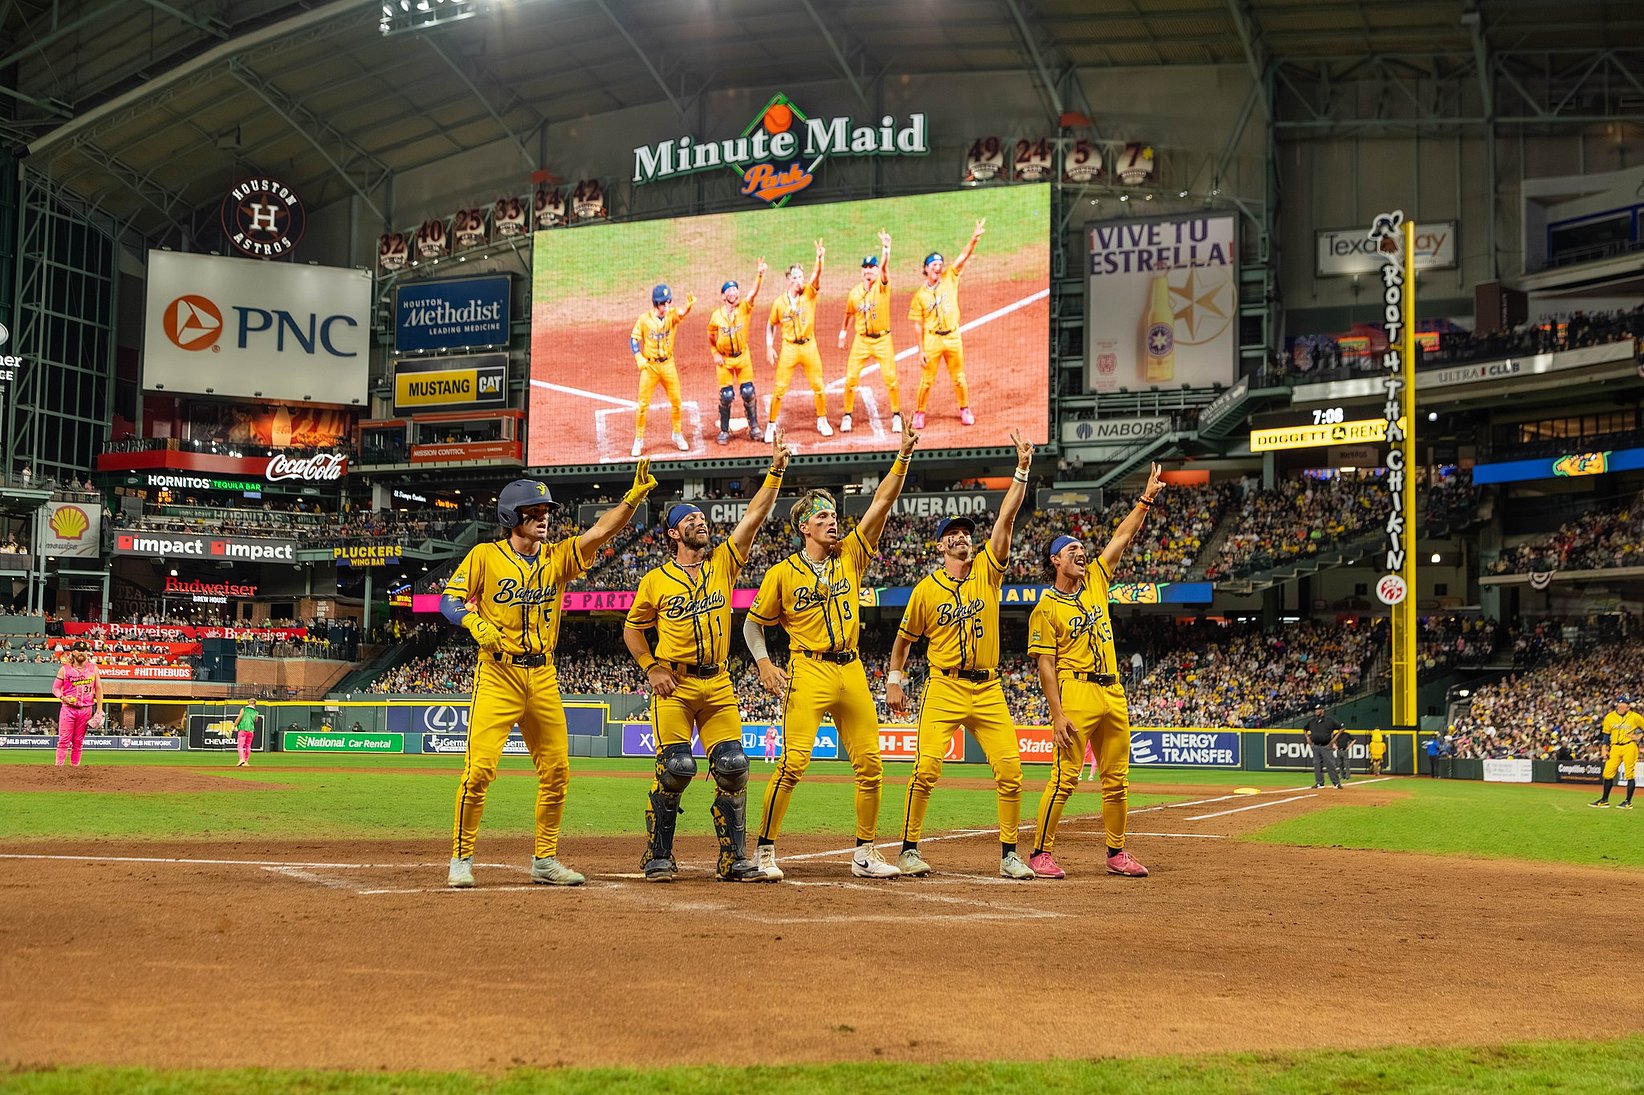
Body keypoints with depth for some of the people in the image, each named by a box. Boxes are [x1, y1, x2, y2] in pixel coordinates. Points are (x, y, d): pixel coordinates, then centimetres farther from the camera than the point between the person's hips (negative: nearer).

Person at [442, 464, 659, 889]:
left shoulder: (558, 556, 8)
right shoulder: (485, 555, 0)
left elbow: (601, 530, -4)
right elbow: (450, 599, -3)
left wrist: (633, 496, -19)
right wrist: (476, 623, -23)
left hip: (543, 676, 5)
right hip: (497, 674, -4)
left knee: (556, 771, 5)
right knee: (480, 767, -13)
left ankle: (545, 860, 18)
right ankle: (461, 859, -1)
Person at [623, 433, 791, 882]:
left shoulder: (723, 563, 9)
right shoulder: (656, 579, 4)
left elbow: (754, 516, 2)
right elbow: (632, 629, 13)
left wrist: (776, 471, -6)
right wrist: (652, 669, 0)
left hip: (717, 684, 3)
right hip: (674, 684, -3)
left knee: (732, 766, -4)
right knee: (676, 767, -10)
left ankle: (734, 860, 5)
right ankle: (658, 856, 5)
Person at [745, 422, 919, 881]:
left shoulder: (850, 555, 10)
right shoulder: (782, 573, 1)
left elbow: (882, 502, 3)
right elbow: (753, 623, 10)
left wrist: (903, 457, -5)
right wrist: (763, 663, -6)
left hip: (852, 672, 4)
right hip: (808, 673, -4)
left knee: (870, 764, 4)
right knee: (793, 762, -13)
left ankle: (865, 854, 16)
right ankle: (765, 850, -3)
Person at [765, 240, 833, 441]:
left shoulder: (809, 293, -3)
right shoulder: (779, 302, -1)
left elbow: (816, 276, -21)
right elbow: (771, 325, 10)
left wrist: (819, 259, -39)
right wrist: (769, 347, 0)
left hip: (809, 346, 1)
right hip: (789, 348, -1)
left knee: (818, 386, 8)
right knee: (780, 388, -1)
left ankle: (822, 421, 26)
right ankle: (771, 425, 10)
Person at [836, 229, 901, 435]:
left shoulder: (882, 286, -7)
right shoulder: (855, 293, 3)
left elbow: (884, 267, -26)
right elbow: (848, 314, 18)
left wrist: (885, 248, -41)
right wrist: (842, 333, 20)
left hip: (883, 340, -2)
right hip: (861, 340, 3)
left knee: (890, 378, -6)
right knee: (851, 378, -1)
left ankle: (896, 415, 10)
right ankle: (847, 416, 13)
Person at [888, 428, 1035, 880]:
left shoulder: (988, 571, 6)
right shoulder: (927, 588, 5)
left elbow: (1006, 517, -3)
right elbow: (904, 638, 16)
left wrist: (1022, 468, -11)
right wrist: (894, 681, 10)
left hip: (988, 690, 2)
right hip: (943, 689, -2)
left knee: (1010, 769, -5)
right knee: (927, 767, -12)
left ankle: (1008, 854, 6)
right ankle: (909, 849, 0)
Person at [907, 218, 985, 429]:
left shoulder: (949, 279, 0)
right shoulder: (920, 295, -4)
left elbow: (964, 256, -10)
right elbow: (918, 325, -3)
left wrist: (975, 237, -25)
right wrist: (921, 350, -6)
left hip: (953, 337, 2)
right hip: (931, 340, -2)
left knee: (958, 378, 13)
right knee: (927, 380, 5)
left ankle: (965, 410, 28)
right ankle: (919, 413, 20)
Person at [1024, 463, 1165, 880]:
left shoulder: (1096, 581, 14)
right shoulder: (1046, 608, -3)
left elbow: (1123, 537, 17)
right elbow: (1045, 666, -8)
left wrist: (1145, 500, 10)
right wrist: (1057, 714, -16)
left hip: (1113, 694, 7)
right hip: (1076, 693, -6)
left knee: (1117, 780, 9)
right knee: (1064, 778, -10)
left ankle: (1117, 853, 18)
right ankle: (1041, 853, -2)